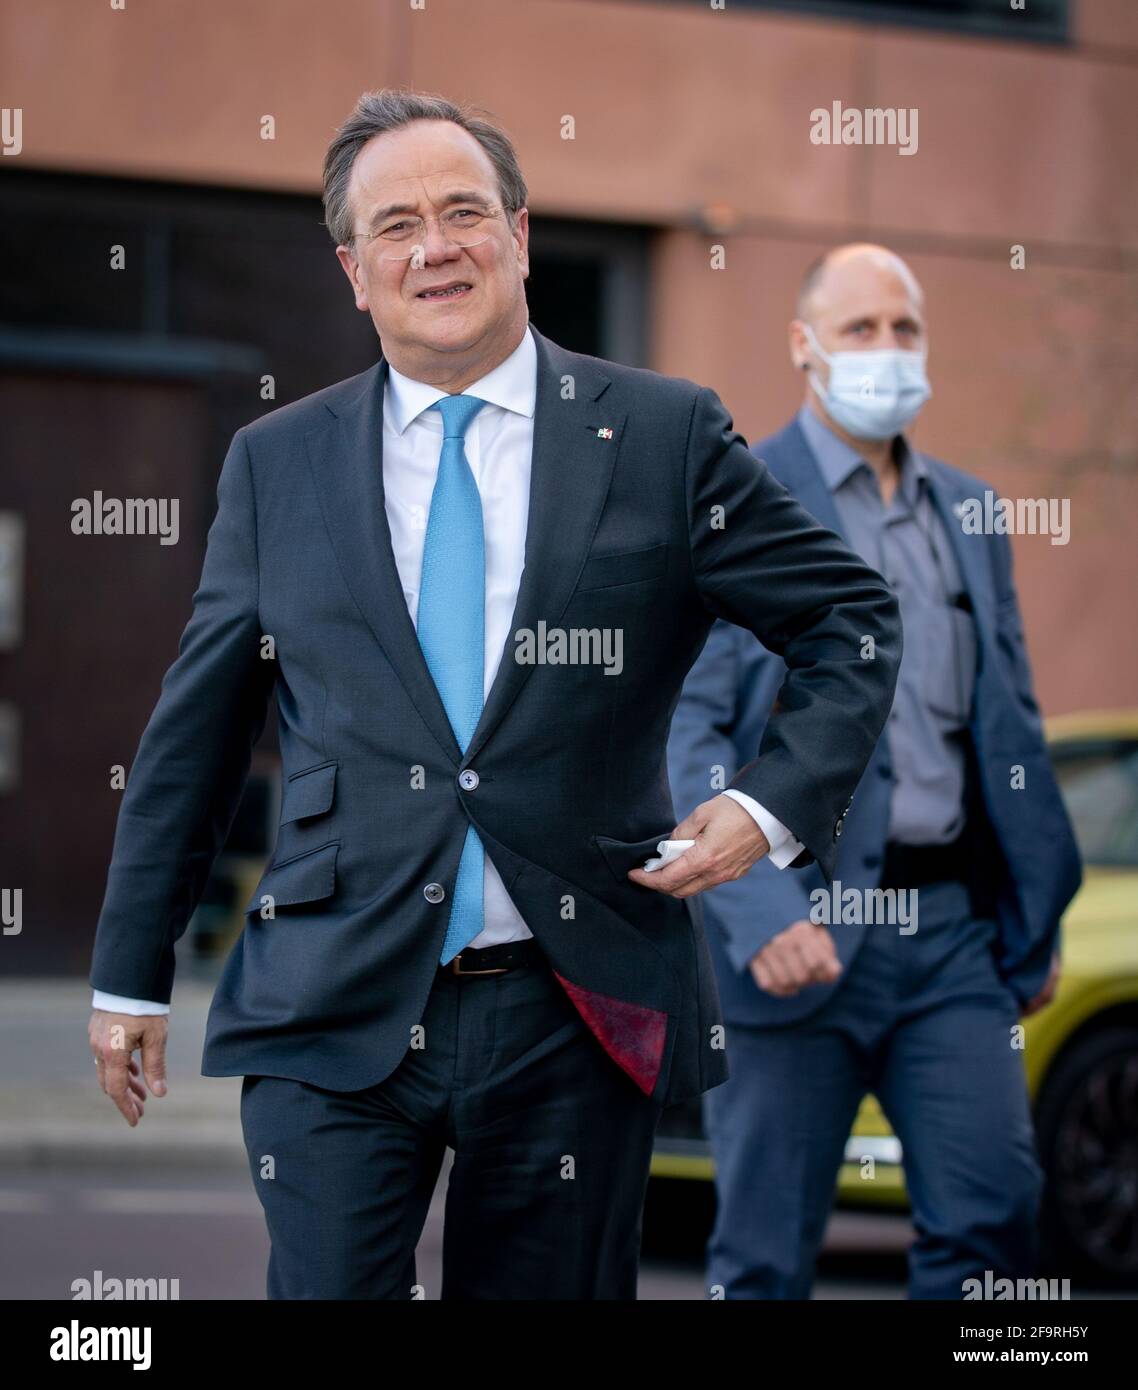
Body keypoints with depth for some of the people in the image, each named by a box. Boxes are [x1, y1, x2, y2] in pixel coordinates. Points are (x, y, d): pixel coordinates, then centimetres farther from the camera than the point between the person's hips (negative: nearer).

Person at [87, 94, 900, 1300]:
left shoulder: (665, 438, 3)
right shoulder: (276, 463, 8)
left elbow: (851, 624, 10)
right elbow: (194, 733, 12)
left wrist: (775, 802, -5)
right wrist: (131, 976, 13)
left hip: (572, 1016, 0)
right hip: (332, 1018, 1)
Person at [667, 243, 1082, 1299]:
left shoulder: (968, 511, 15)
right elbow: (684, 728, -10)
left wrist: (1036, 922, 16)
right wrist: (759, 911, -21)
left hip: (953, 926, 5)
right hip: (798, 929, -5)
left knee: (994, 1206, -4)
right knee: (766, 1254, 2)